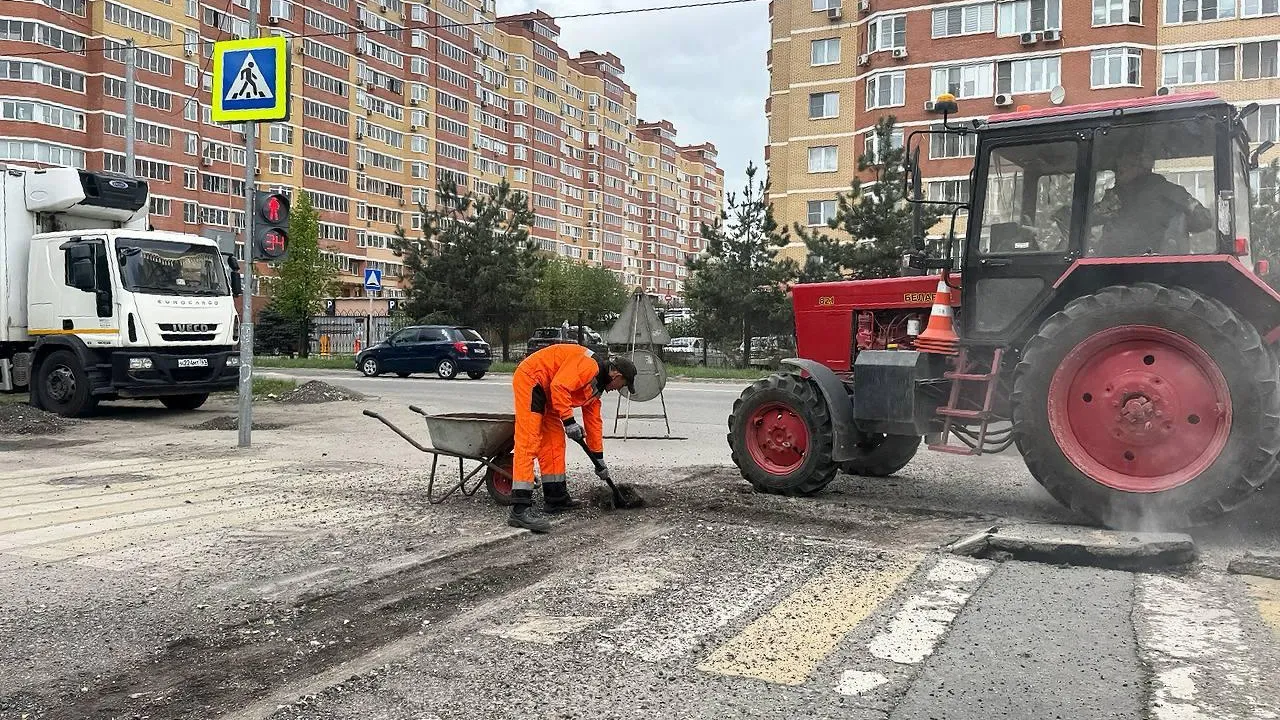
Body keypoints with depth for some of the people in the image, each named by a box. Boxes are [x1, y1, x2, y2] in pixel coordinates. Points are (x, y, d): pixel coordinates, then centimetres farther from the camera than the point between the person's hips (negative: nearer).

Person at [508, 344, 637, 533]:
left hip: (546, 393, 11)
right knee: (529, 443, -17)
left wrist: (598, 458, 25)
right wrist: (569, 421, -22)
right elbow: (559, 386, -28)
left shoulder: (597, 385, 15)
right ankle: (520, 509, -22)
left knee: (555, 441, 13)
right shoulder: (588, 365, -17)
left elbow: (594, 421, 22)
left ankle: (556, 498, 21)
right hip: (530, 381, -11)